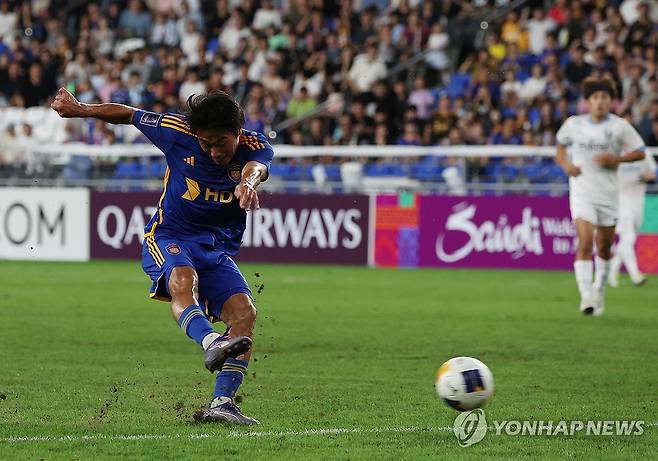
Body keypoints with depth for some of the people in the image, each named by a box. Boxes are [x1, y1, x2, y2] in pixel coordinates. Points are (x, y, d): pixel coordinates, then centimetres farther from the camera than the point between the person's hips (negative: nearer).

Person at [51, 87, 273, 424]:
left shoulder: (255, 147, -9)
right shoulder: (178, 132, -9)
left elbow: (255, 168, -34)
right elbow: (128, 115, 7)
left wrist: (248, 182, -59)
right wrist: (79, 110, 16)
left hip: (218, 250, 2)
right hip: (168, 238, -2)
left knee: (244, 312, -20)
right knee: (183, 279, -37)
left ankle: (222, 402, -22)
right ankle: (211, 343, -64)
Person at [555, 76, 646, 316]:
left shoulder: (620, 126, -3)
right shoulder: (573, 124, 2)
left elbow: (640, 152, 3)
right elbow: (561, 145, 20)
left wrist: (616, 159, -13)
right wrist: (566, 164, 1)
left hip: (608, 193, 1)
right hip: (581, 191, -1)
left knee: (604, 246, 11)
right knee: (585, 241, -18)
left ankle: (599, 293, 32)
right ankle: (586, 296, -21)